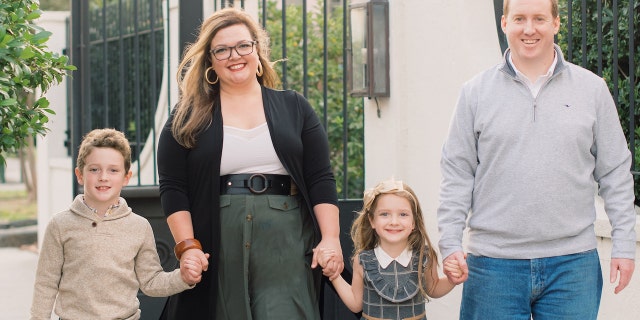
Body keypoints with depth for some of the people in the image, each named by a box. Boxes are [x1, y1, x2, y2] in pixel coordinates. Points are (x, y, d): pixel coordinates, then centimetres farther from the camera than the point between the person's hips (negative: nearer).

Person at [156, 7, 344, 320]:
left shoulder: (294, 108, 11)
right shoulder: (188, 118, 8)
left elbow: (321, 180, 6)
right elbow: (172, 188, 2)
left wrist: (330, 239, -4)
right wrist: (188, 246, -10)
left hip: (285, 246, 0)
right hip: (216, 250, 0)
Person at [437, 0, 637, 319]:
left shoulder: (592, 89, 7)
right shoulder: (476, 92, 5)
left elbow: (615, 173, 8)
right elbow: (457, 173, 5)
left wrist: (624, 244, 4)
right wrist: (450, 244, -3)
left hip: (573, 263, 0)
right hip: (494, 263, 0)